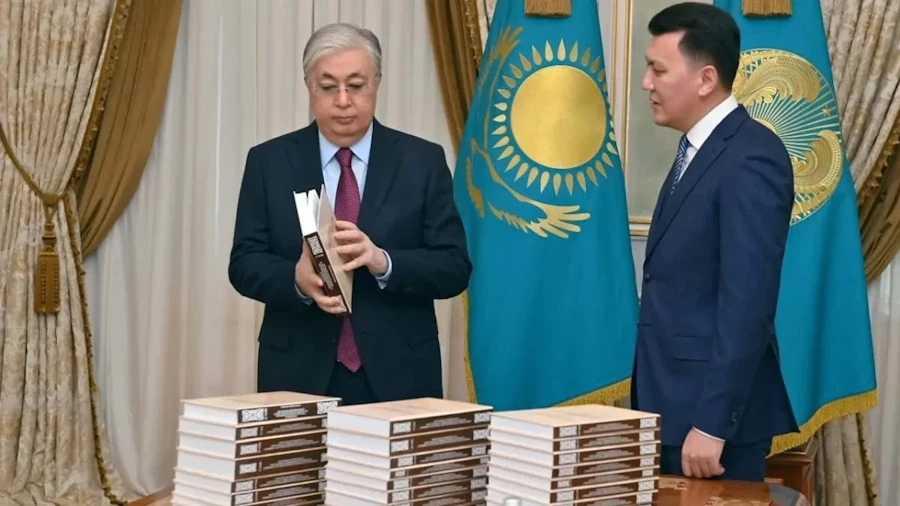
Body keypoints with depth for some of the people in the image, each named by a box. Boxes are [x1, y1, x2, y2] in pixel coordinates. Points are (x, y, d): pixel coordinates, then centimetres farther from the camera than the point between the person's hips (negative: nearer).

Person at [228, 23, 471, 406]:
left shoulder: (423, 161, 2)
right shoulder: (268, 162, 4)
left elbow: (454, 268, -2)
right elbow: (245, 263, 1)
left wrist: (383, 262, -20)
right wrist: (297, 278, -20)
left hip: (398, 375, 0)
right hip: (300, 374, 0)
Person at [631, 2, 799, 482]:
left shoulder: (750, 158, -16)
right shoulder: (697, 151, 15)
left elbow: (747, 303, -22)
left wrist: (712, 424, -23)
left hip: (712, 413, -9)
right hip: (674, 407, 9)